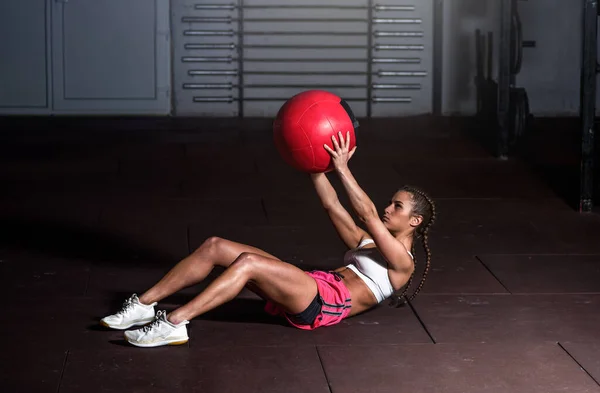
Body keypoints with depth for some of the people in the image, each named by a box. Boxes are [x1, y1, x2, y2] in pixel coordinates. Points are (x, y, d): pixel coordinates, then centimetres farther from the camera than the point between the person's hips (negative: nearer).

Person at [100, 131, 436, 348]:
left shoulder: (402, 261, 6)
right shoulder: (368, 244, 31)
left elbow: (368, 215, -9)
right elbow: (332, 205, 25)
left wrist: (343, 168, -14)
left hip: (326, 302, -8)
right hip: (312, 285, 8)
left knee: (249, 263, -32)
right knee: (216, 247, -8)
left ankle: (173, 324, -39)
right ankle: (144, 305, -13)